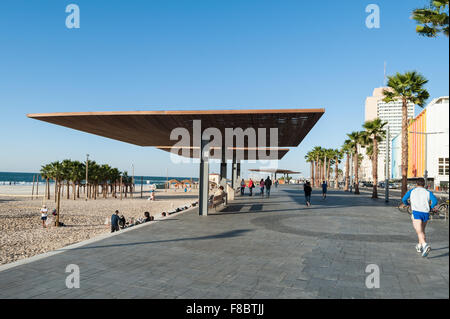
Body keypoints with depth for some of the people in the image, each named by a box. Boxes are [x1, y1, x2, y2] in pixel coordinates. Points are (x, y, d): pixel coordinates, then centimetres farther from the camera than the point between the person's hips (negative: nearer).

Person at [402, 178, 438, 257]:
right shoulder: (428, 192, 14)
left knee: (419, 232, -11)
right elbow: (435, 201, -2)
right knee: (422, 230, 24)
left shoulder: (412, 191, 13)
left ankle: (425, 245, -36)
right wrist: (430, 207, 16)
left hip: (416, 213, -3)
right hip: (426, 213, 3)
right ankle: (419, 246, 33)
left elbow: (404, 199, 4)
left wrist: (406, 204, 26)